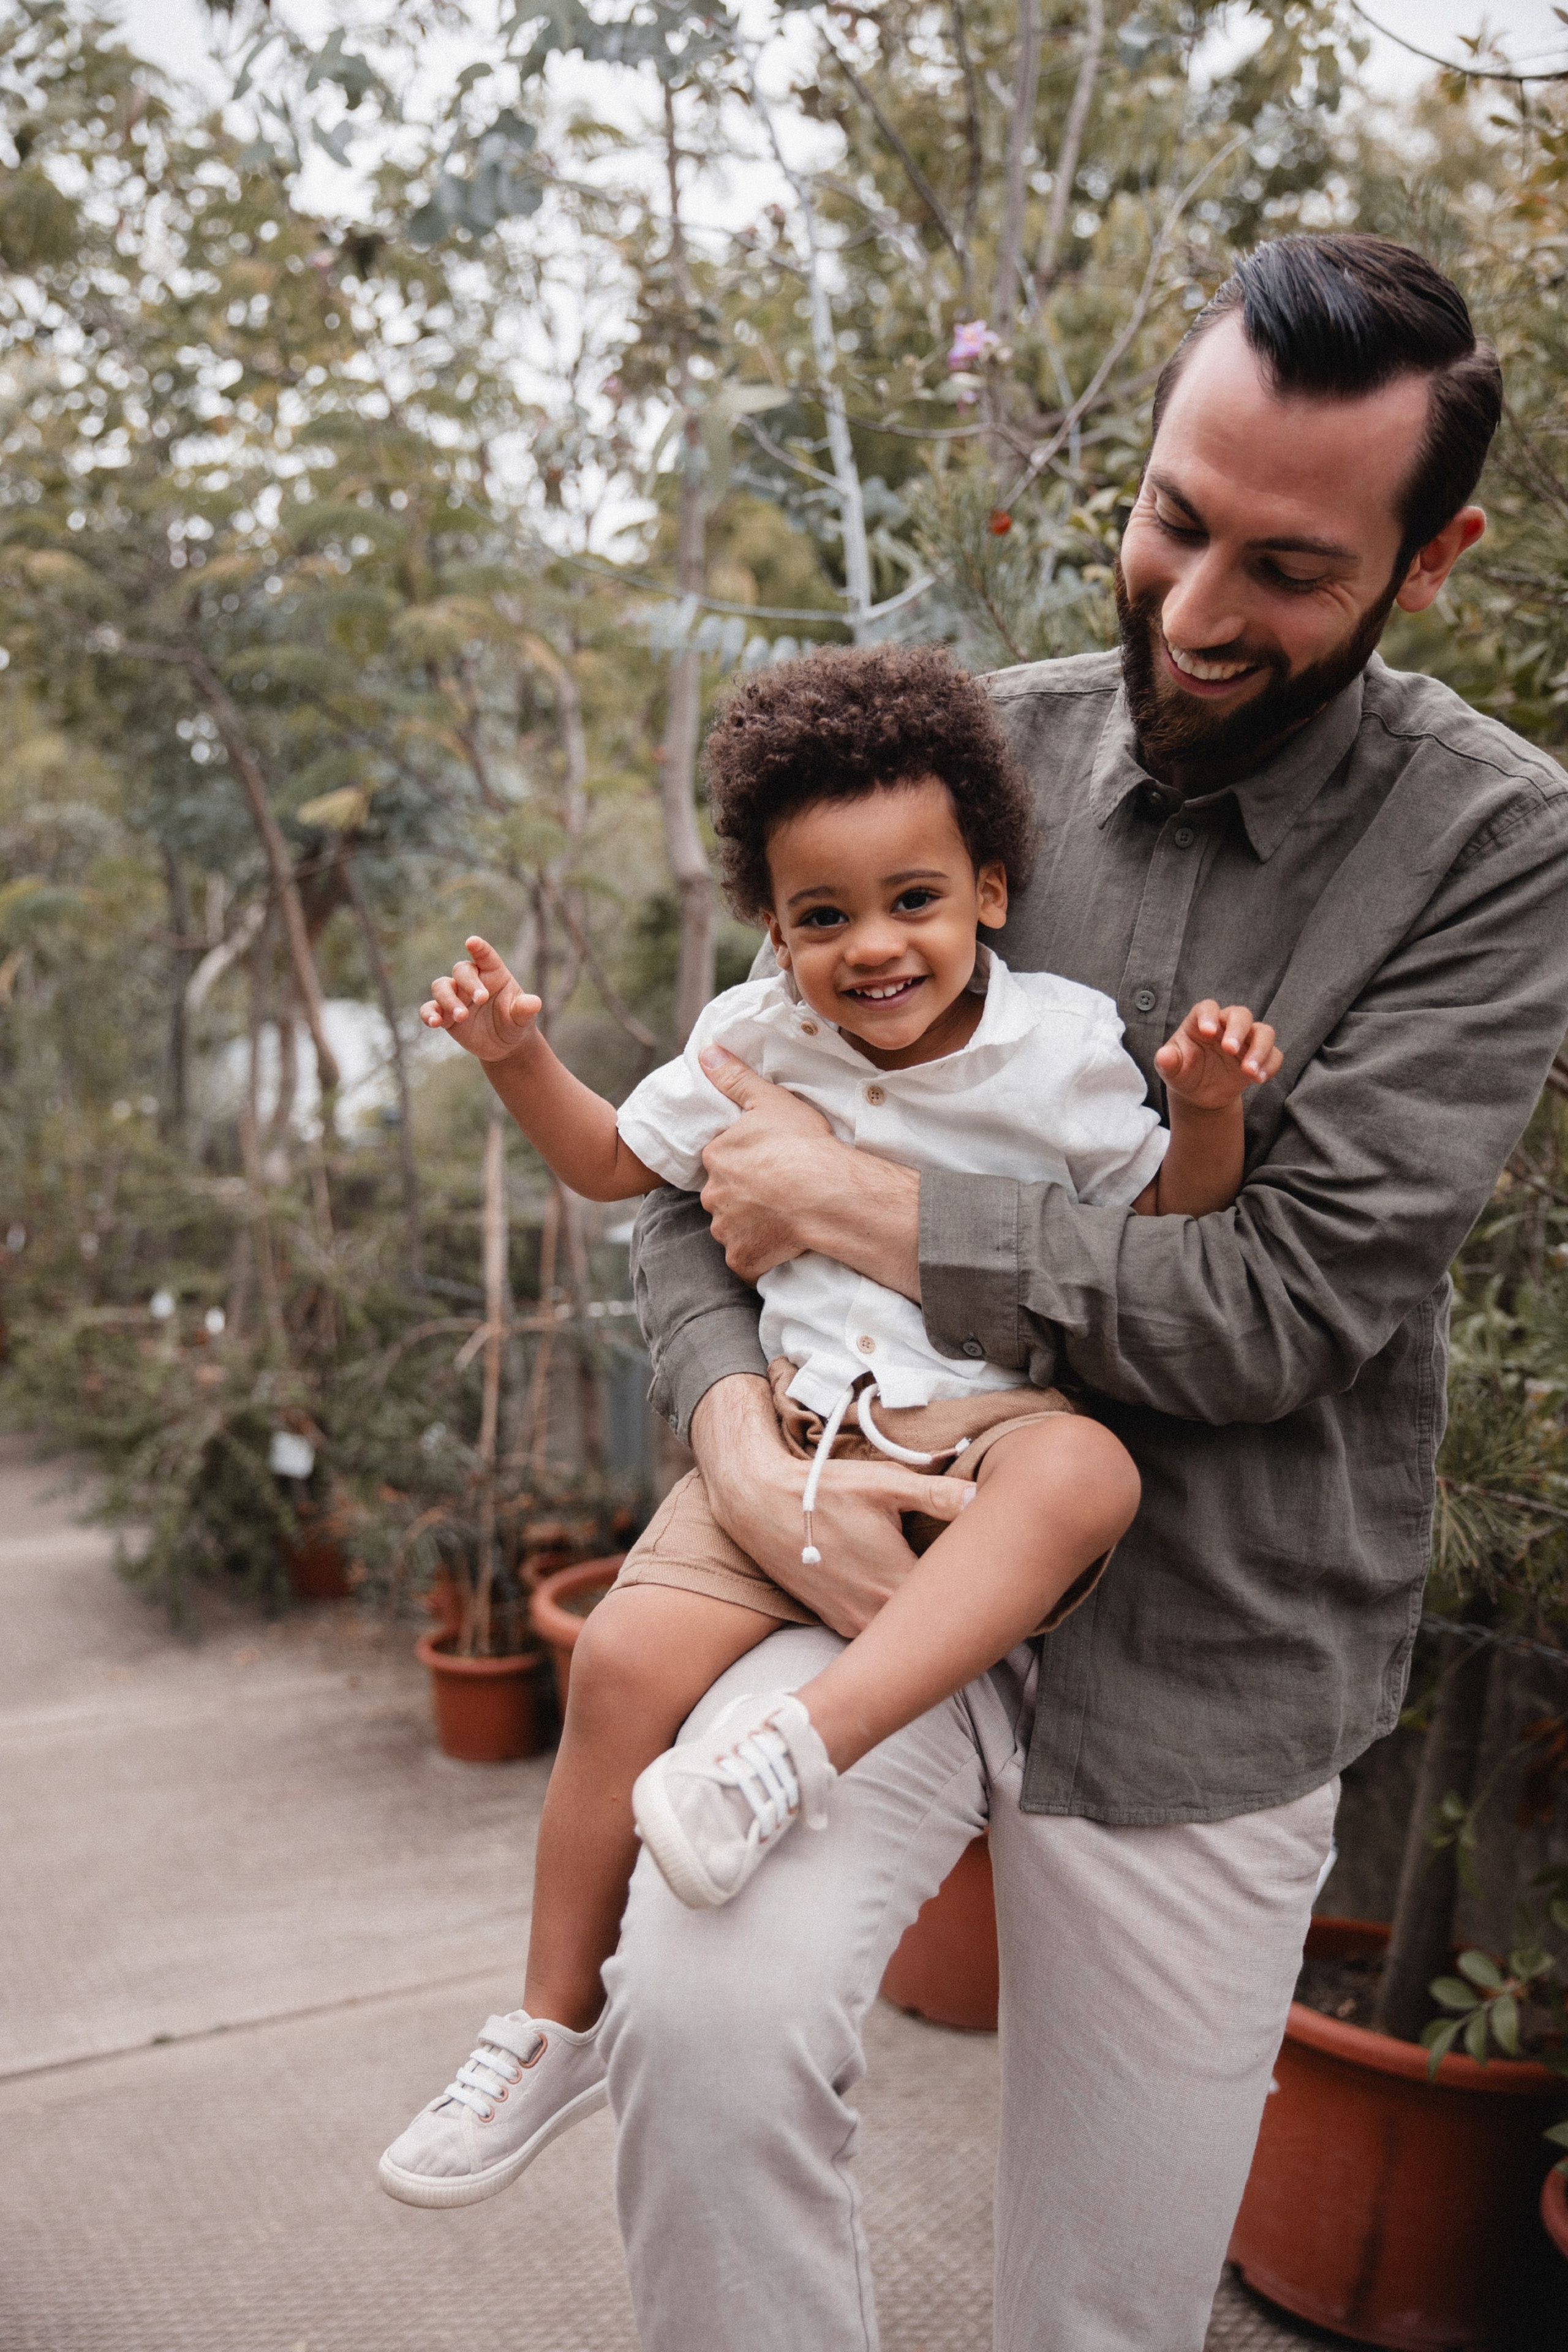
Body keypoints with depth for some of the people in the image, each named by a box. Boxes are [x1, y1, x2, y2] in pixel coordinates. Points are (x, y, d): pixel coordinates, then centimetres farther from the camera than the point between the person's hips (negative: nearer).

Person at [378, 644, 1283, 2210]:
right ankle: (554, 2024, 3)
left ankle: (801, 1746, -42)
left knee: (1086, 1470, -37)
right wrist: (519, 1059, 4)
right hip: (796, 1435, 2)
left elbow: (1169, 1213, 8)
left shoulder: (1059, 1045, -1)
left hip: (994, 1426, -2)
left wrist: (1209, 1110, -12)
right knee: (628, 1658, -15)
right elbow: (617, 1164, 20)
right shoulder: (754, 1039, 7)